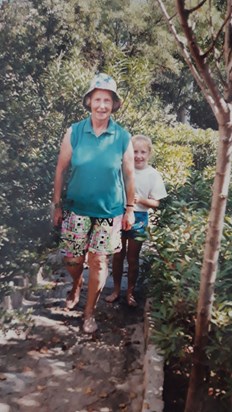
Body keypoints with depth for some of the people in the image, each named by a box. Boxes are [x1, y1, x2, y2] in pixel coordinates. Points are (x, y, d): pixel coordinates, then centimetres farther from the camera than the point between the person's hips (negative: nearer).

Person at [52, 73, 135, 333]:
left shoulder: (123, 137, -7)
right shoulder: (74, 132, -6)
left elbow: (129, 175, 1)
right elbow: (61, 170, -1)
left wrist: (129, 209, 3)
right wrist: (57, 205, -1)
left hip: (109, 211, -1)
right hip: (77, 208, 1)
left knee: (98, 262, 5)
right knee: (72, 260, 10)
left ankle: (89, 312, 25)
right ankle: (76, 286, 46)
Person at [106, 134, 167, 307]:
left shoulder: (153, 175, -9)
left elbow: (156, 203, -6)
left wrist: (140, 200, -22)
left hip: (139, 219, -1)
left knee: (133, 258, 11)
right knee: (118, 255, 12)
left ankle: (130, 292, 27)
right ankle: (116, 289, 28)